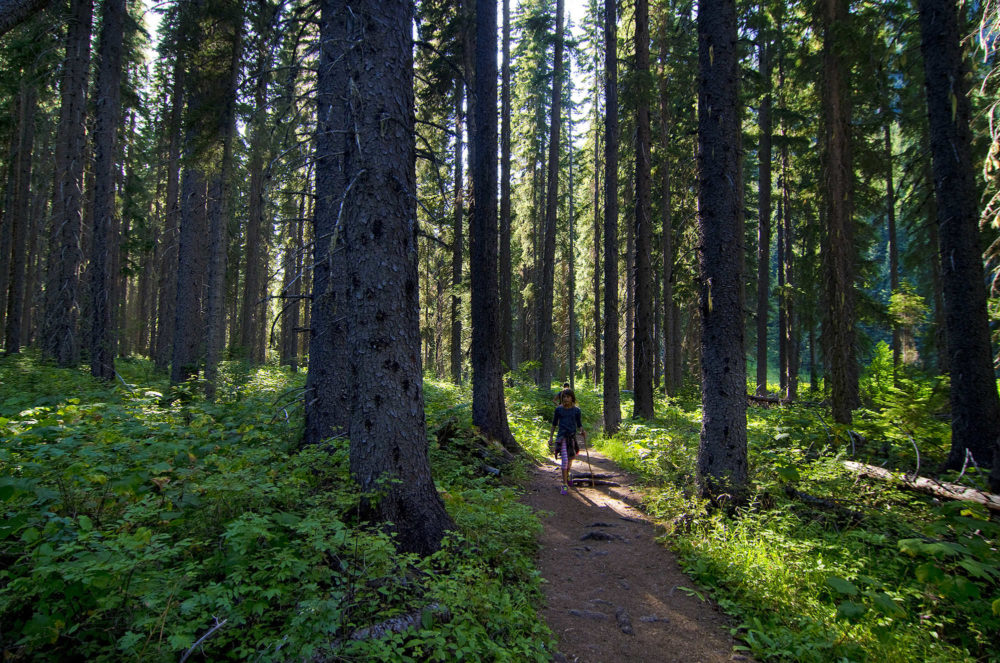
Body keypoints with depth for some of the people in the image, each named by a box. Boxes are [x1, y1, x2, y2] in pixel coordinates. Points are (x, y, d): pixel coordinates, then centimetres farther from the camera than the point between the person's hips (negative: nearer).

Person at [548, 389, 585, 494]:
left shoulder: (576, 410, 1)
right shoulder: (559, 409, 1)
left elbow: (579, 425, 7)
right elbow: (554, 424, 10)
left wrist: (582, 431, -14)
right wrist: (550, 437, 8)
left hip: (572, 437, 2)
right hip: (562, 437, -1)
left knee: (570, 460, 15)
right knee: (564, 459, -13)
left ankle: (567, 474, 46)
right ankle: (565, 484, -7)